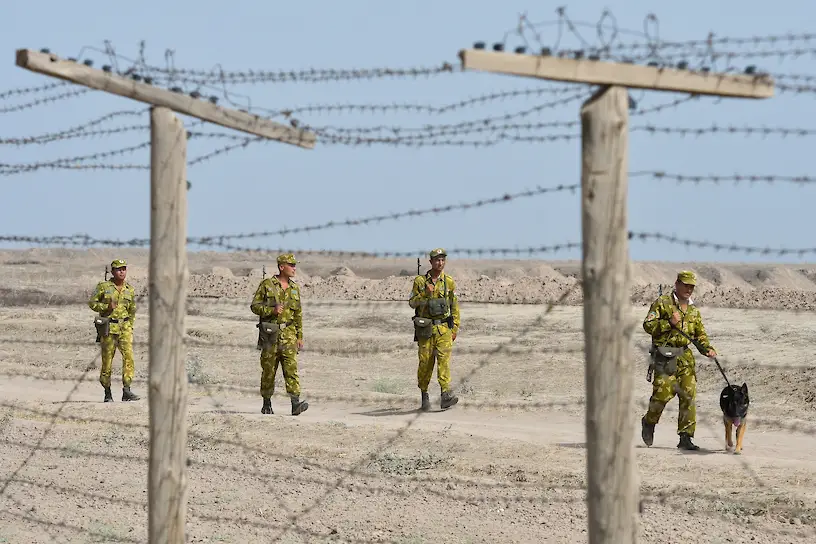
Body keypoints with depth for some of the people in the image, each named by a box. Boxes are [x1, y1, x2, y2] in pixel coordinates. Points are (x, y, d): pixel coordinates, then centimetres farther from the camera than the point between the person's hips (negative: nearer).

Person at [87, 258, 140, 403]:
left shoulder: (130, 290, 9)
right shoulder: (103, 286, 0)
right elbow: (92, 303, 3)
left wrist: (130, 328, 10)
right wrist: (107, 307, -13)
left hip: (124, 326, 2)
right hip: (108, 328, -2)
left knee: (128, 356, -15)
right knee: (107, 359, 1)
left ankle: (126, 390, -18)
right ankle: (107, 394, 12)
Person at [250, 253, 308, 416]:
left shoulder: (295, 288, 11)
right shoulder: (267, 285, -1)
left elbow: (298, 314, 16)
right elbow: (254, 306, -2)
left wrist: (300, 337, 12)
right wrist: (272, 310, -17)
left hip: (288, 335, 2)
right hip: (269, 334, -2)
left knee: (291, 367, -10)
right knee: (268, 370, 5)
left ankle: (296, 404, -20)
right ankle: (267, 404, 18)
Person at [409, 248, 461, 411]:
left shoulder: (449, 282, 7)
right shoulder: (420, 281, 4)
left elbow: (455, 307, 11)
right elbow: (412, 302, 5)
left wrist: (455, 328, 6)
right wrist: (424, 294, -13)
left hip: (443, 328, 0)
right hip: (425, 328, 0)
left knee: (444, 358, -14)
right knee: (425, 361, 2)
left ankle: (446, 395, -22)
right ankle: (424, 396, 16)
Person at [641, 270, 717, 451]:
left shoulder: (693, 310, 18)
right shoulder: (662, 303, 1)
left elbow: (700, 335, 18)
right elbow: (648, 325, -6)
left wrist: (708, 349, -1)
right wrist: (669, 322, -17)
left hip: (685, 357, 5)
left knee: (689, 395, -3)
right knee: (663, 392, -14)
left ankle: (685, 438, 0)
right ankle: (649, 422, 15)